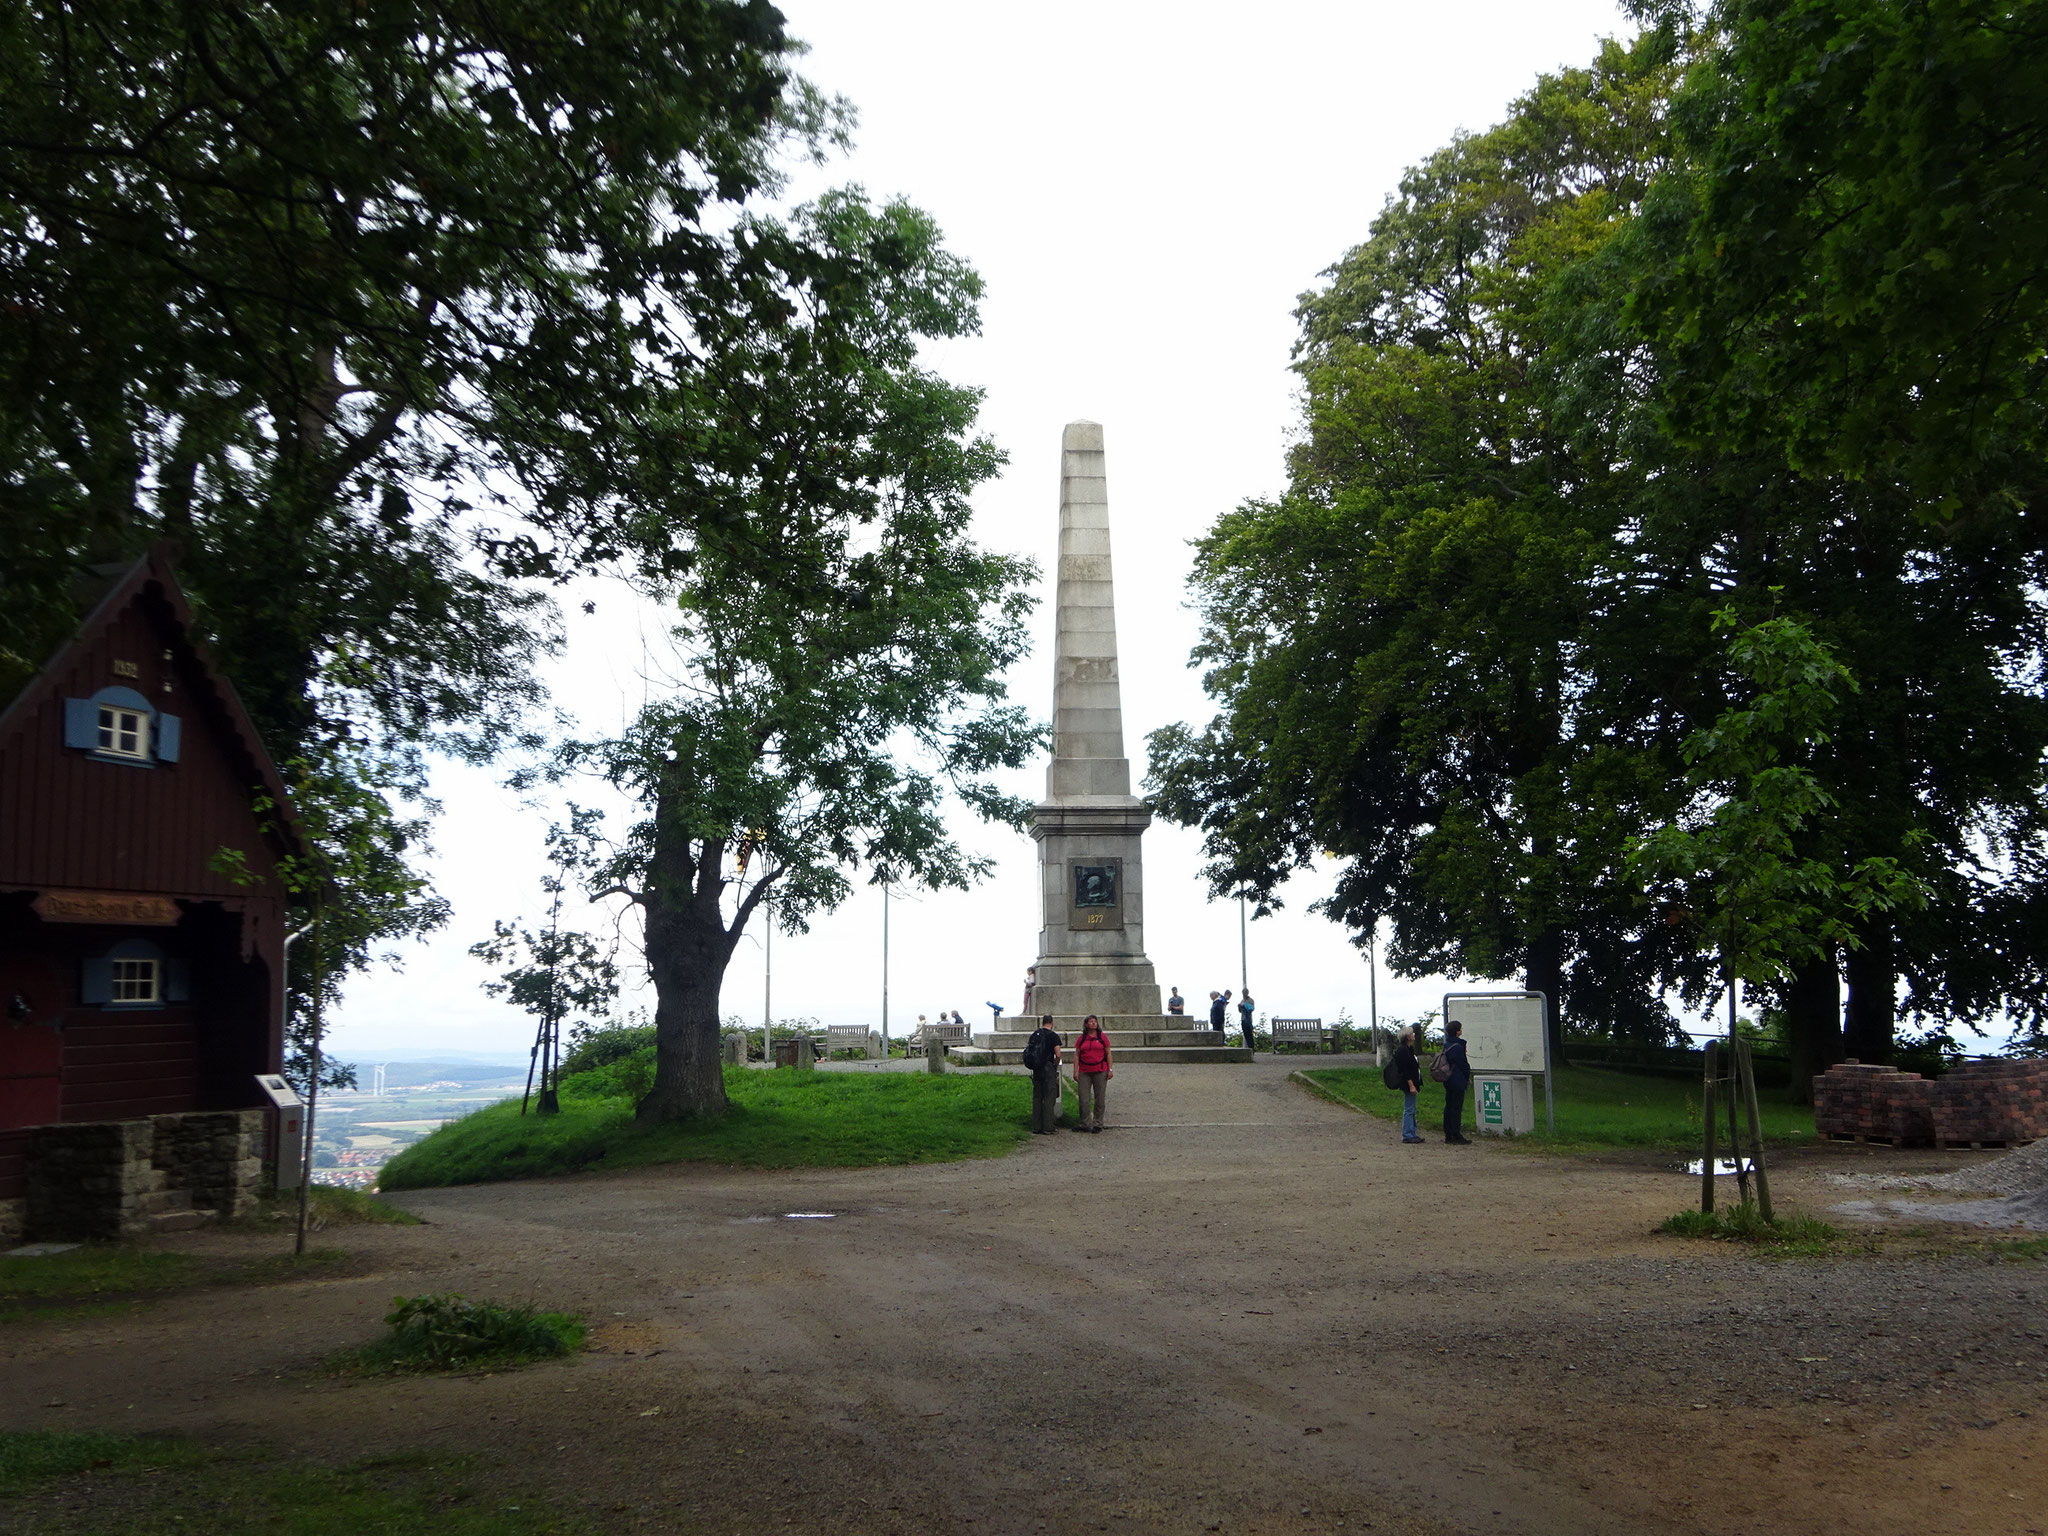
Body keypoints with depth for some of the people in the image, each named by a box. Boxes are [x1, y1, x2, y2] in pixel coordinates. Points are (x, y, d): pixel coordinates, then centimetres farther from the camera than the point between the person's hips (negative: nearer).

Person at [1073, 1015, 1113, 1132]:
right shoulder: (1081, 1038, 7)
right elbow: (1076, 1055, 7)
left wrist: (1110, 1069, -1)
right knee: (1084, 1099, -1)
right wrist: (1075, 1071, 0)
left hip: (1100, 1072, -1)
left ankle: (1097, 1124, 11)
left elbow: (1108, 1054, 7)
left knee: (1100, 1098, 2)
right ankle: (1086, 1124, 7)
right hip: (1084, 1073, 1)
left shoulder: (1102, 1037, 5)